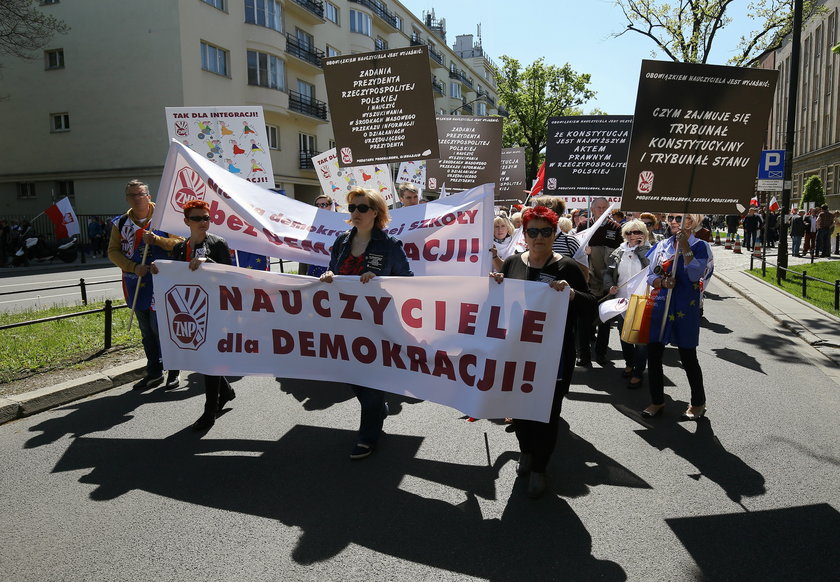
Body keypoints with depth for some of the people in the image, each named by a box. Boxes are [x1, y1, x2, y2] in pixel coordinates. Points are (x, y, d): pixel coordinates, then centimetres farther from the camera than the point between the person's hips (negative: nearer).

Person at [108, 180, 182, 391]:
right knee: (145, 330, 13)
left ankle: (173, 370, 8)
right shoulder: (120, 223, 8)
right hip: (135, 284, 5)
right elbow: (113, 251, 5)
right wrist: (133, 267, -10)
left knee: (159, 326, -9)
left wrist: (156, 239, -22)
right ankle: (154, 371, 24)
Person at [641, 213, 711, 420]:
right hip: (660, 306, 4)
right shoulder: (662, 245, 8)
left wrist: (685, 246, -22)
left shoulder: (700, 246, -3)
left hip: (685, 308, -4)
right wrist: (663, 282, -12)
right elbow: (650, 276, 8)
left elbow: (695, 274, -19)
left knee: (688, 357, 5)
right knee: (653, 355, 4)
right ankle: (657, 401, 19)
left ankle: (698, 403, 24)